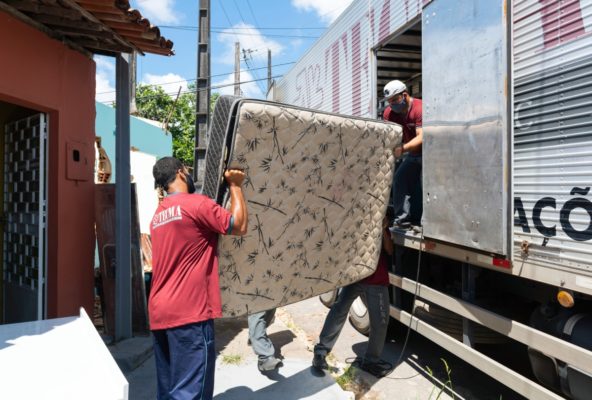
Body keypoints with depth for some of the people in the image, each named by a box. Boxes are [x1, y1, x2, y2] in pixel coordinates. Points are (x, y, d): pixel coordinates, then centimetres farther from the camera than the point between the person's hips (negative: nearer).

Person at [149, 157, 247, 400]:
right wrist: (235, 185, 2)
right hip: (189, 314, -9)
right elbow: (239, 226, -6)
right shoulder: (197, 203, -12)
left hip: (159, 313, 9)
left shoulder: (158, 214, 15)